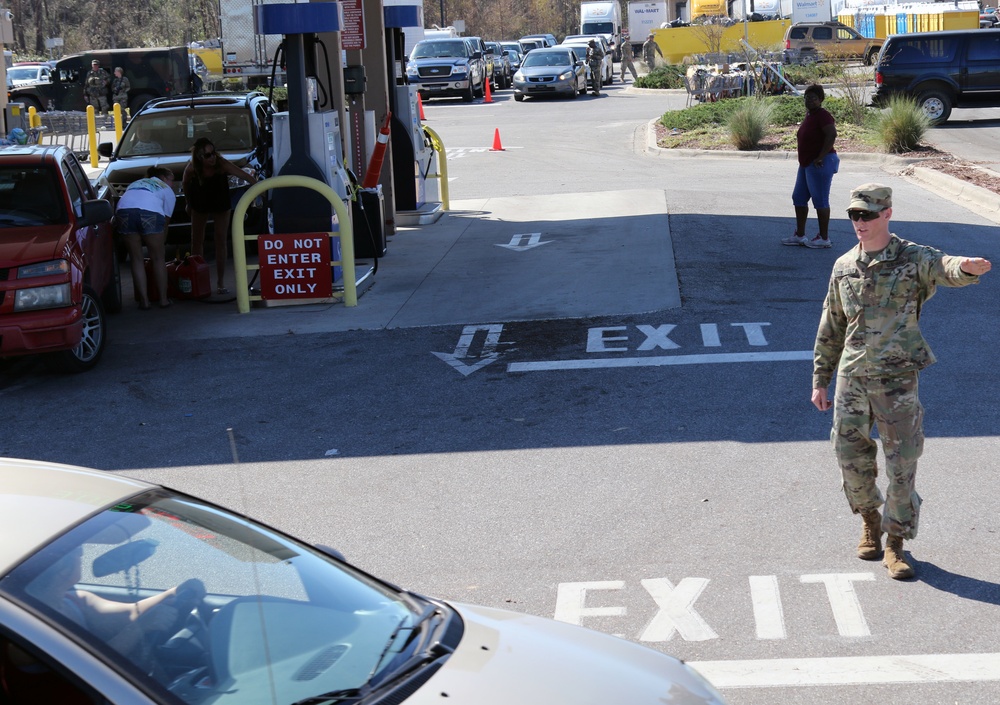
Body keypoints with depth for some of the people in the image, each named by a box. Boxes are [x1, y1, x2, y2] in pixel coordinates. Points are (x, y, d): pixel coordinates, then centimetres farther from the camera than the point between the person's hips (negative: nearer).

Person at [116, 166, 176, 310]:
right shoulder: (167, 191, 26)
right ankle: (163, 299, 16)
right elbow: (165, 221, 20)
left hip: (123, 210, 3)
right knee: (158, 258, 12)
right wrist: (161, 244, 28)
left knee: (136, 259, 12)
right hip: (150, 212, -3)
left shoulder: (135, 184, 39)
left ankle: (144, 300, 11)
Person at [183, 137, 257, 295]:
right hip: (200, 206, 1)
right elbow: (185, 184, -6)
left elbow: (244, 175, -46)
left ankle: (221, 283, 3)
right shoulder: (191, 169, -28)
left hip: (221, 205, -1)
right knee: (197, 240, 6)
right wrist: (189, 203, 6)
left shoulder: (222, 164, -34)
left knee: (221, 241, -3)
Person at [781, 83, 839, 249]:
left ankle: (824, 238, 2)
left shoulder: (822, 115, -15)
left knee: (820, 200, -5)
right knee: (799, 197, 14)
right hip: (806, 164, 11)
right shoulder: (809, 115, 14)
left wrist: (820, 157, -25)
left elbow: (832, 134, -27)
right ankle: (799, 235, 22)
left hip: (820, 164, -11)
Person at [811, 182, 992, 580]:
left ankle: (896, 542, 12)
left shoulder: (913, 260, -5)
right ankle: (870, 521, 34)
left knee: (902, 464, -1)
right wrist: (820, 380, 15)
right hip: (851, 379, 4)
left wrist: (966, 267, -52)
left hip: (896, 380, -4)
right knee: (851, 457, 8)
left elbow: (945, 269, -27)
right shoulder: (844, 267, 8)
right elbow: (831, 329, 15)